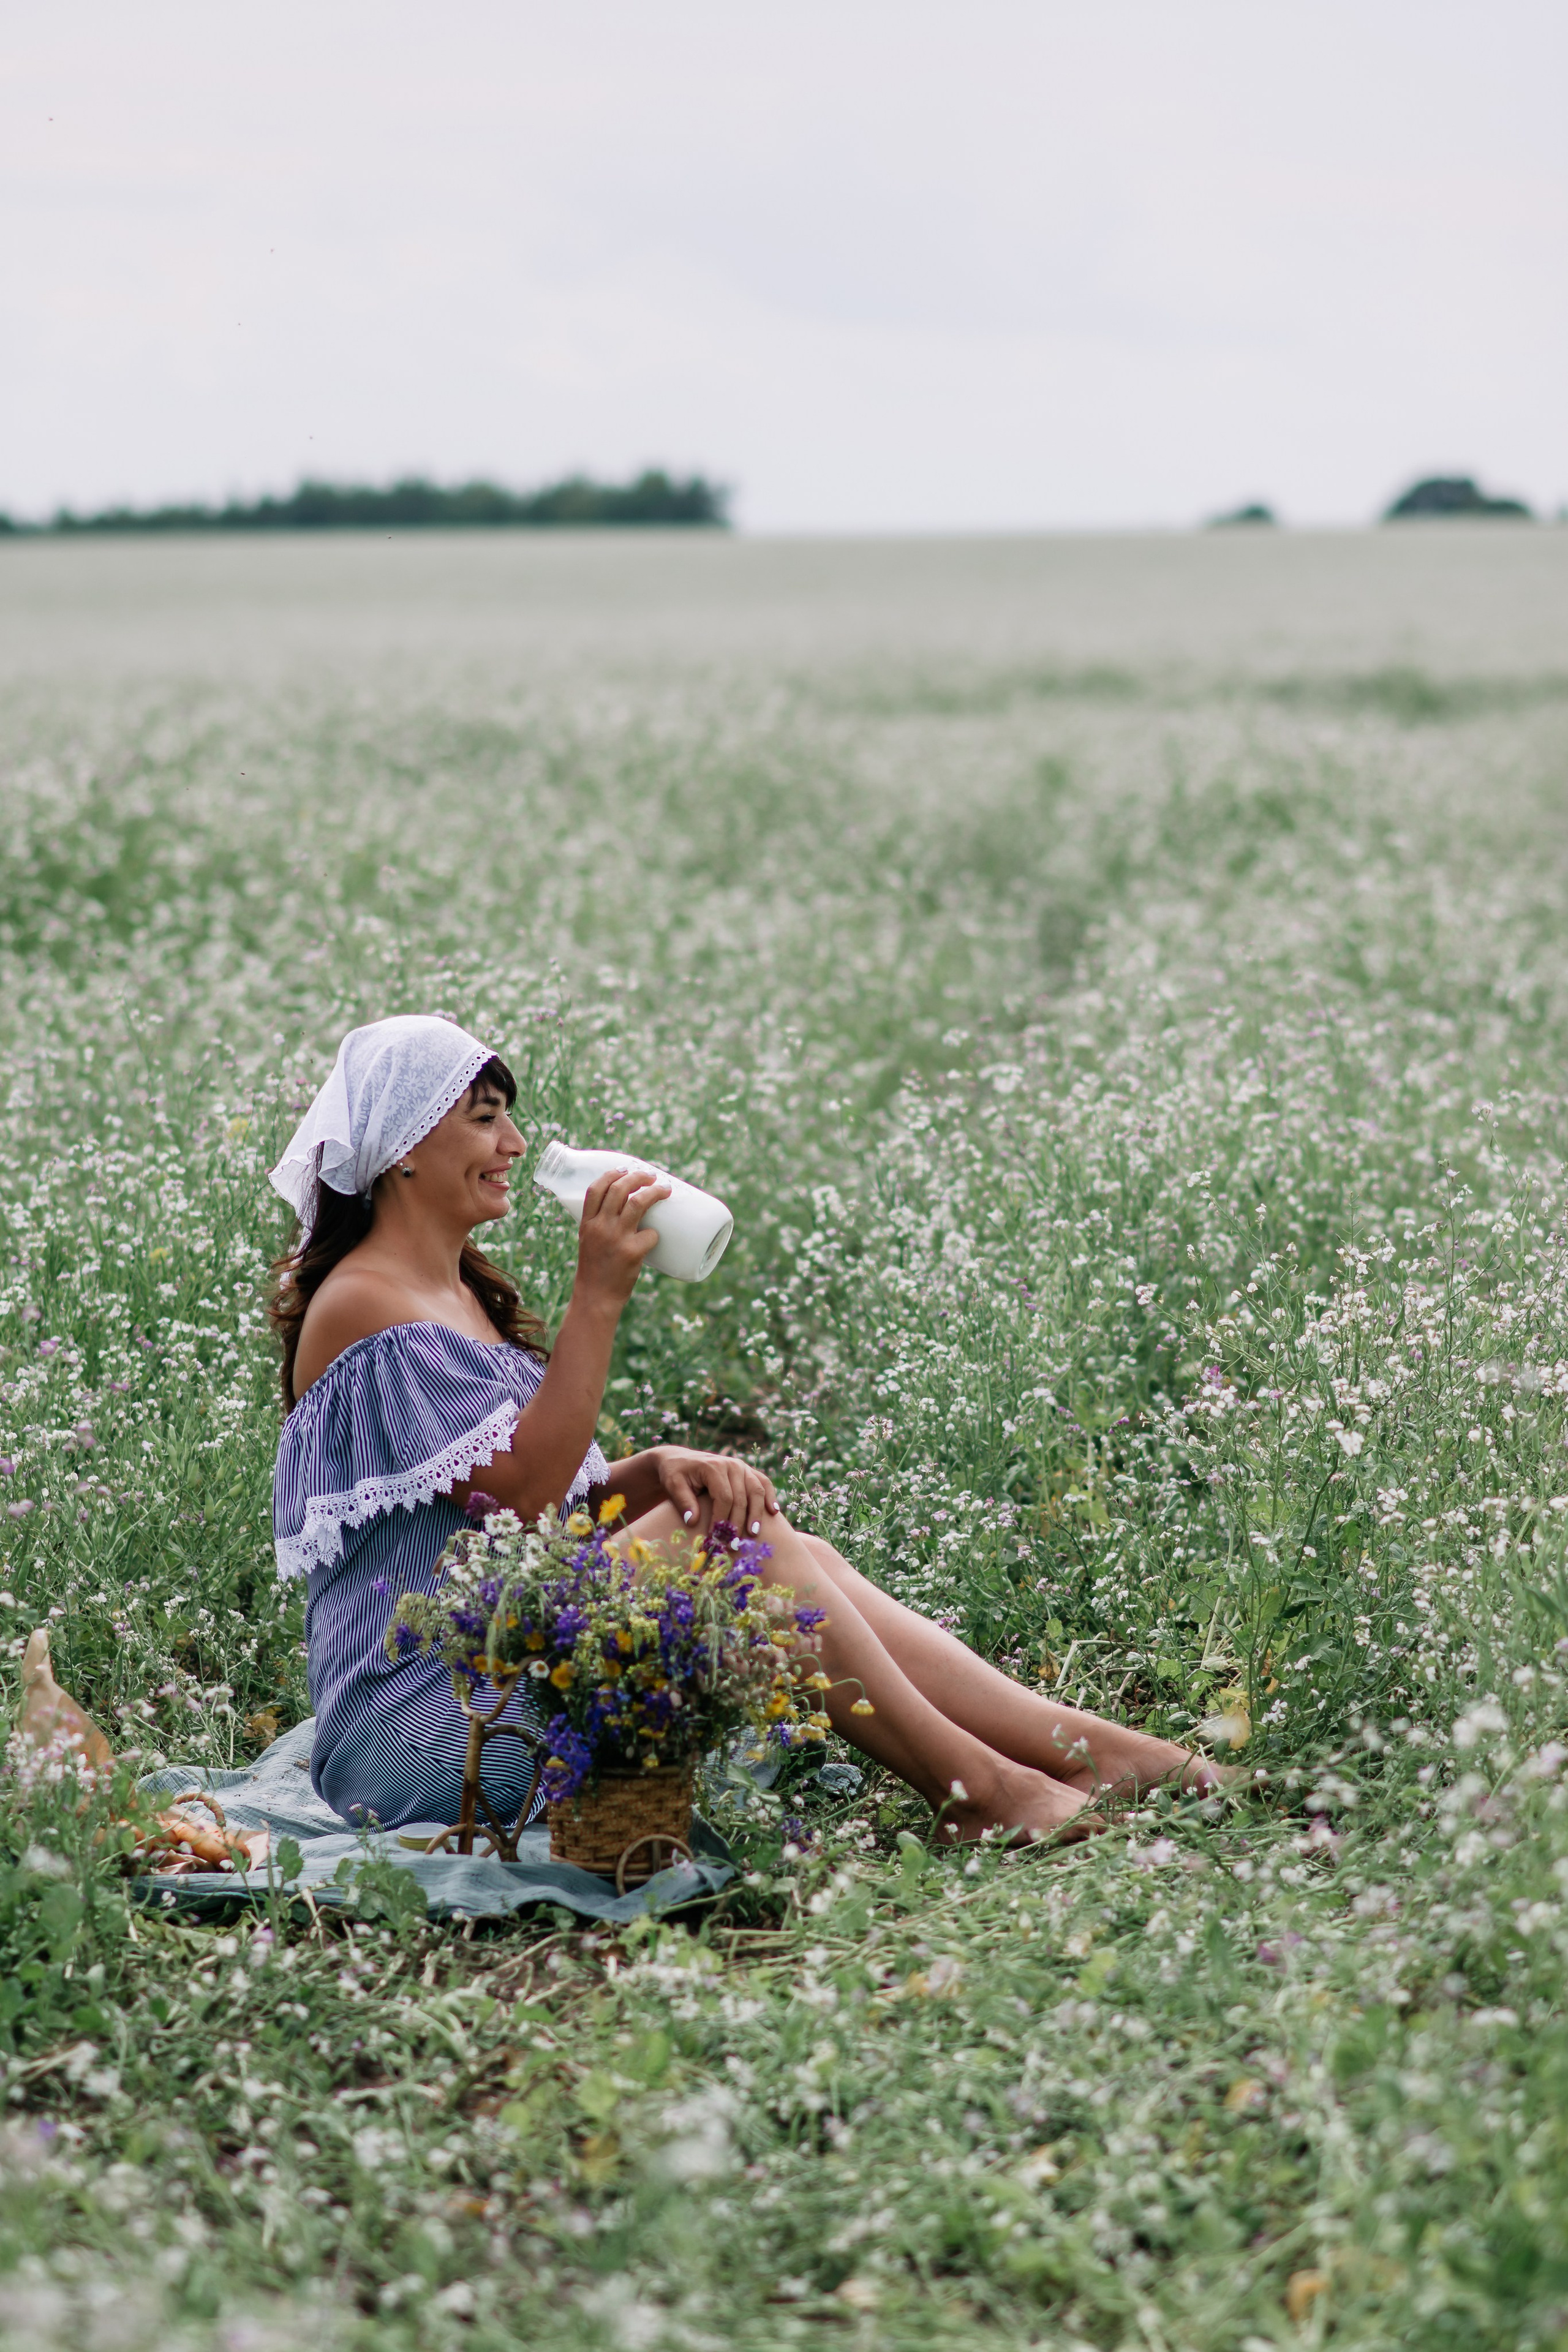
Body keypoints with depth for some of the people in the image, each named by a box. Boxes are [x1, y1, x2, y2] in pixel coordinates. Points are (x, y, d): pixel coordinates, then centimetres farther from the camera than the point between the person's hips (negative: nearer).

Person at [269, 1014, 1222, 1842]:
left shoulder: (462, 1293, 18)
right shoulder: (363, 1306, -12)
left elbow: (539, 1499, 14)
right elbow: (523, 1490, -19)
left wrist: (658, 1469, -7)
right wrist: (599, 1295, -20)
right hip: (411, 1721, -9)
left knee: (793, 1555, -7)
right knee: (735, 1539, -19)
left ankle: (1084, 1748, -12)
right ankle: (975, 1789, -15)